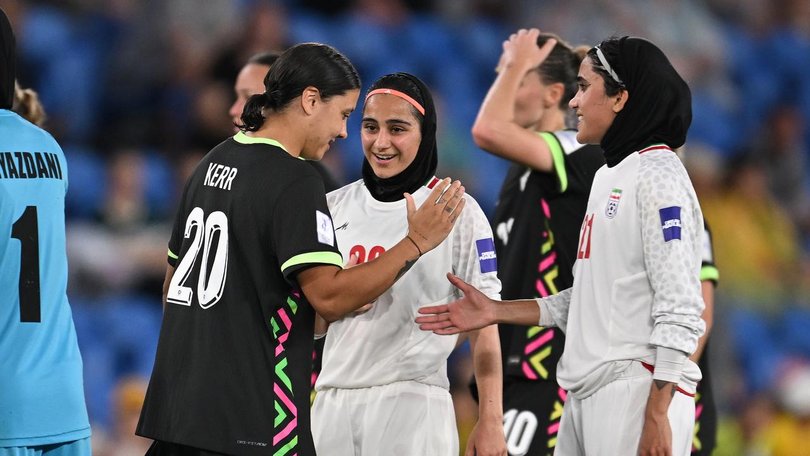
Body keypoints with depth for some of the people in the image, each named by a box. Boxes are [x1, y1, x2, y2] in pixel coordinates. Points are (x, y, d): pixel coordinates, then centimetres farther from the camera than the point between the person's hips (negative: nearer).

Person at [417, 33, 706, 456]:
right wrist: (496, 311, 17)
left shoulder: (658, 175, -8)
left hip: (637, 391, -9)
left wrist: (657, 416, -20)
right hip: (587, 391, 9)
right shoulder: (608, 176, 19)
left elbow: (679, 311, -15)